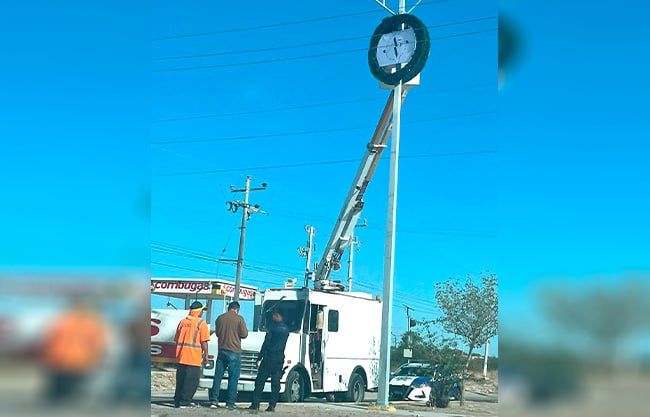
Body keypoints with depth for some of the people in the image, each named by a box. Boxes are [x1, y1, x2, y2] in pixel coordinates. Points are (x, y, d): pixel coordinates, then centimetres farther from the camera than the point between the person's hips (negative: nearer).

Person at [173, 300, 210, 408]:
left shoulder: (183, 322, 12)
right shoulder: (201, 323, -6)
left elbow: (176, 339, 17)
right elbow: (204, 342, -10)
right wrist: (206, 355, -1)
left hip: (181, 356, 6)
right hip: (194, 358, -6)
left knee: (180, 380, 13)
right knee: (191, 380, 0)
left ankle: (177, 401, 16)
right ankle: (185, 401, -3)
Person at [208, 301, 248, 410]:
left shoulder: (220, 318, 4)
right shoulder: (239, 319, -8)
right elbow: (244, 334, -7)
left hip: (222, 350, 4)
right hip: (234, 351, -4)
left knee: (218, 376, 9)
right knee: (233, 378, 2)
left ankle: (214, 401, 7)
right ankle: (230, 403, 1)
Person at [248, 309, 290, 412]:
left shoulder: (271, 327, -7)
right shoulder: (286, 329, 11)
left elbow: (266, 343, -10)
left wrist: (259, 357, -7)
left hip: (269, 358, -5)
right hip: (280, 359, 5)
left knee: (260, 381, 0)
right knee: (275, 383, 6)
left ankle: (255, 404, -3)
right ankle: (272, 405, 2)